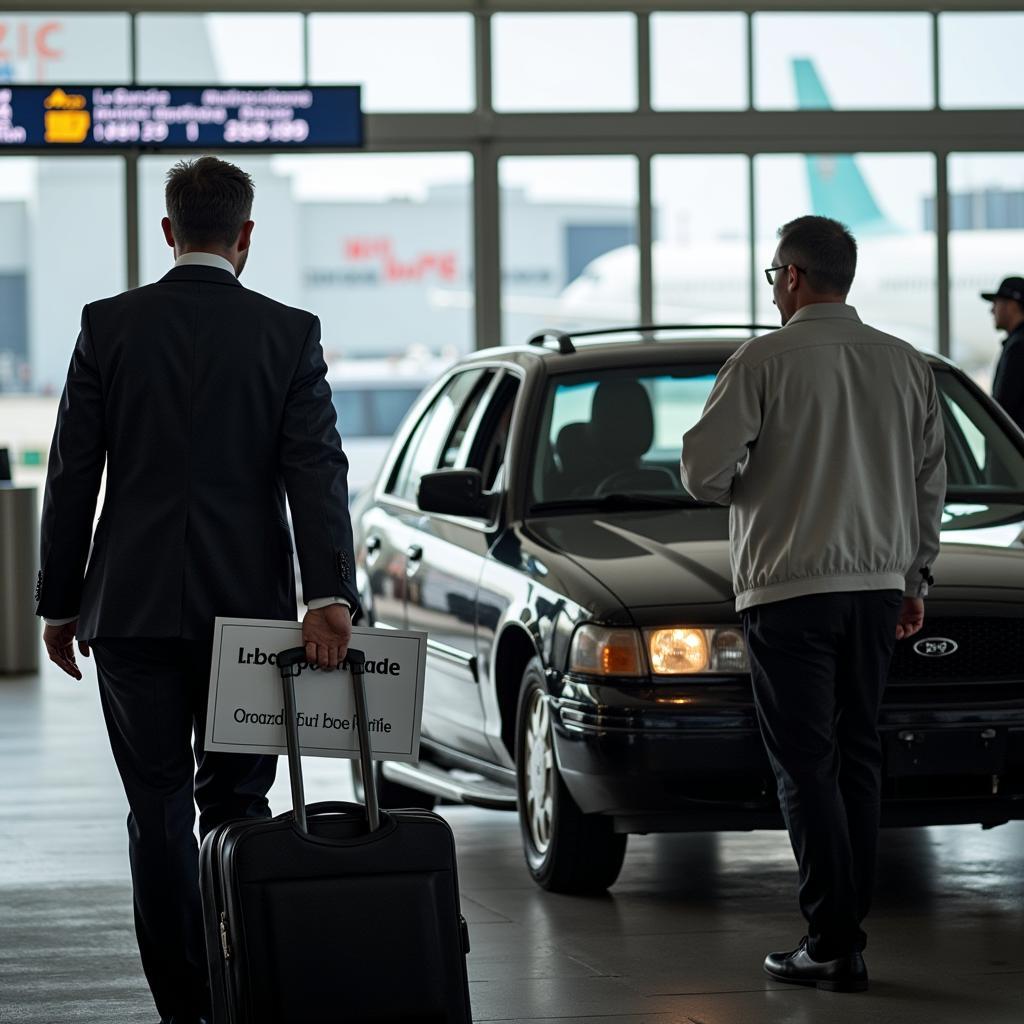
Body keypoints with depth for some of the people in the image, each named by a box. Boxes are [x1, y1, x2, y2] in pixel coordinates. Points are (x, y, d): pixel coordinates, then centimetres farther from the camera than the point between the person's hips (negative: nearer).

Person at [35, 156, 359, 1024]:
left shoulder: (109, 326, -1)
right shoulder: (290, 334, -1)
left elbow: (72, 477, 1)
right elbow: (316, 471, -11)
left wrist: (60, 603, 7)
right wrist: (330, 598, -17)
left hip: (134, 606, 0)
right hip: (249, 603, 0)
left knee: (160, 812, 3)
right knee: (236, 805, 11)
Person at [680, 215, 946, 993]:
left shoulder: (765, 361, -11)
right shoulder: (906, 365, 6)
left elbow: (703, 470, -13)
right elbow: (931, 482, 11)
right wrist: (917, 577, 20)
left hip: (789, 586, -5)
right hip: (878, 585, 5)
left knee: (807, 764, -3)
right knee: (857, 755, 12)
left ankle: (833, 944, -7)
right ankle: (847, 930, 14)